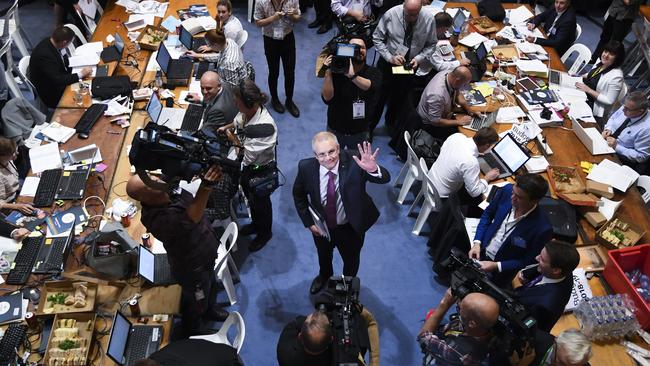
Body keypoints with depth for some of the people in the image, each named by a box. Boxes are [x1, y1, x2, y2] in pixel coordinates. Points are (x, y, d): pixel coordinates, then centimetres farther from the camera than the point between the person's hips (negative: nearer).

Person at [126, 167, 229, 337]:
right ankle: (193, 330, 53)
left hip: (207, 252, 7)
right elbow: (191, 218, -55)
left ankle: (210, 309, 65)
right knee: (196, 303, 22)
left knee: (211, 286, 35)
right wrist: (206, 187, -68)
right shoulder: (156, 219, -41)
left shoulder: (169, 187, -17)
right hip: (192, 267, -7)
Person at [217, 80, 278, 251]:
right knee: (250, 196, 30)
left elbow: (250, 154, -33)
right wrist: (227, 127, -9)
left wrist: (235, 141, -19)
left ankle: (265, 232, 49)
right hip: (247, 166, 8)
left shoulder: (264, 126, -41)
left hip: (260, 169, -8)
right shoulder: (248, 110, -17)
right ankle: (256, 224, 60)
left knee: (260, 202, 19)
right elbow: (239, 120, 9)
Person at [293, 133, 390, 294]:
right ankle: (324, 275, 70)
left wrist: (373, 169, -58)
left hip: (351, 227, -1)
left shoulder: (353, 162, -32)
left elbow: (385, 178, -36)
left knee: (351, 259, 29)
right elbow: (298, 195, -6)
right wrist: (309, 222, -9)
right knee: (323, 255, 34)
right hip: (321, 227, 2)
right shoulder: (306, 167, -24)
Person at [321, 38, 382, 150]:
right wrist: (328, 72, -36)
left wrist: (352, 75, -52)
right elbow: (327, 98, -26)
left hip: (360, 132, 1)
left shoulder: (373, 72, -11)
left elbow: (371, 86, -34)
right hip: (335, 131, -1)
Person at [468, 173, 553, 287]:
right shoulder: (507, 191, -18)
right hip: (480, 251, 4)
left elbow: (528, 262, -14)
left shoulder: (543, 229, -30)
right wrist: (477, 242, -7)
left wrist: (496, 266, -19)